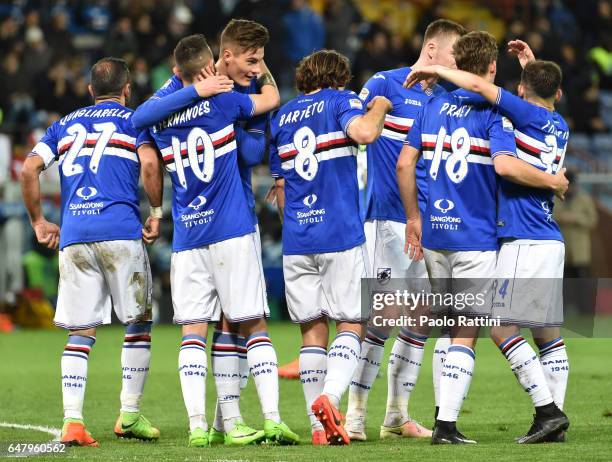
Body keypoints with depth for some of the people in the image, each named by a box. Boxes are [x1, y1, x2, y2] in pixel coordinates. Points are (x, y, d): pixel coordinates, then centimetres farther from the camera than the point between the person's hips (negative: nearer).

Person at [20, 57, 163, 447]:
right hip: (120, 230, -4)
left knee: (80, 333, 4)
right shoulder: (134, 121, 8)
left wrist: (38, 221, 18)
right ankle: (130, 415, 7)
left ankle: (72, 421, -7)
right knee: (139, 323, 9)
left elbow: (29, 170, 10)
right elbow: (149, 166, -10)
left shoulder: (66, 125, 20)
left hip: (73, 237, 4)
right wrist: (157, 214, 1)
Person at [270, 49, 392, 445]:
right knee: (351, 325, 0)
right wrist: (378, 108, -1)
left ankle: (320, 426, 1)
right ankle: (330, 397, -23)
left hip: (296, 238, 5)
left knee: (313, 331, 6)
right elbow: (363, 132, -21)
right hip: (341, 234, -5)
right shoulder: (341, 100, 2)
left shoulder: (282, 117, 18)